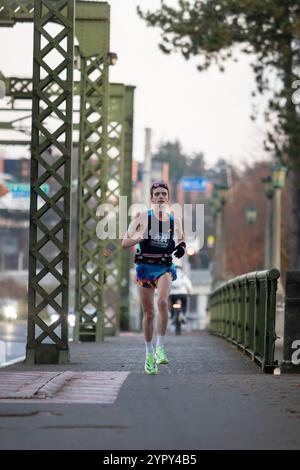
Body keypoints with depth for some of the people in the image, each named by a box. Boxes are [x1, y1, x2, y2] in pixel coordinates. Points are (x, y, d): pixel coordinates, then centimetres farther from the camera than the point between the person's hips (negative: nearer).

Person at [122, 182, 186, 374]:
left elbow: (180, 240, 22)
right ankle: (149, 353, 19)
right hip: (146, 267, 0)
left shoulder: (175, 220, 6)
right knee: (148, 312, 4)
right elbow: (125, 243, -1)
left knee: (162, 302, -26)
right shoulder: (143, 217, 1)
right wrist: (143, 236, -18)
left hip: (165, 267, 0)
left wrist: (181, 247, -2)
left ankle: (160, 347, -18)